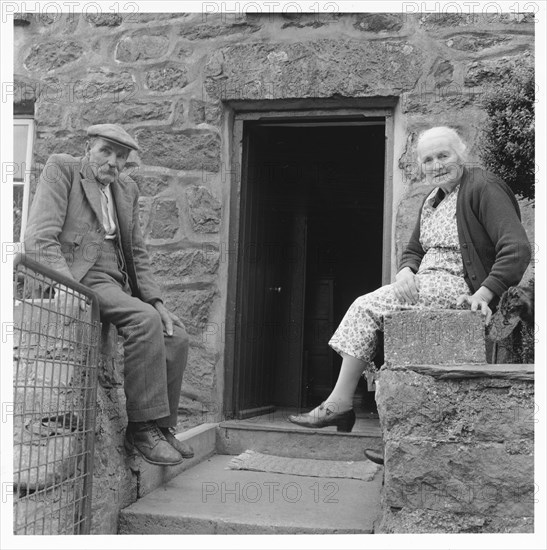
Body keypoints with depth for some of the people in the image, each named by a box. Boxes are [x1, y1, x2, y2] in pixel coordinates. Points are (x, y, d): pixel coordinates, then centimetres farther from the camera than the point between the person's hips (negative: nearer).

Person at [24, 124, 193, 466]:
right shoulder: (61, 169, -1)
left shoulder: (127, 189, 19)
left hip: (118, 285, 7)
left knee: (176, 333, -7)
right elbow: (40, 239, -11)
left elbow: (138, 254, 20)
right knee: (145, 320, -28)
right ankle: (141, 429, -22)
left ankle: (162, 426, 3)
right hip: (79, 279, -7)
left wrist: (156, 300, 4)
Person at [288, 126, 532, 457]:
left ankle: (340, 402, -9)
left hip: (457, 289, -9)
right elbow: (414, 250, 22)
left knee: (367, 307, -17)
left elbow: (517, 248, -15)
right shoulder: (433, 200, 21)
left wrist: (485, 293, -26)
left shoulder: (483, 188, -7)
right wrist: (406, 271, -3)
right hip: (427, 288, 9)